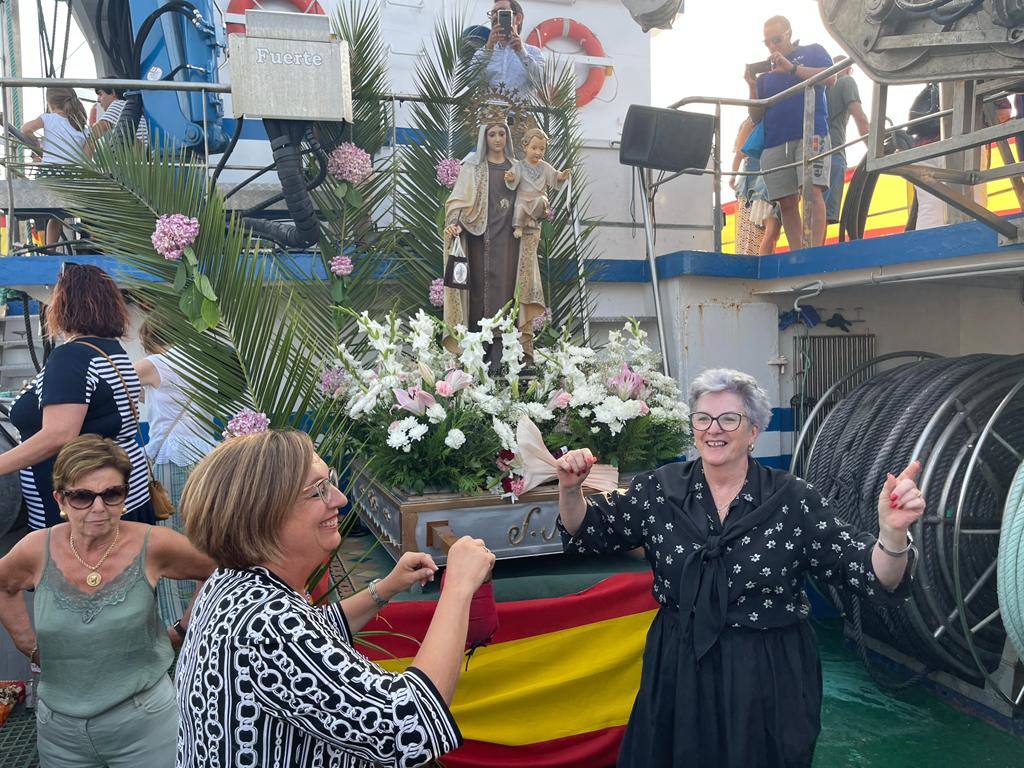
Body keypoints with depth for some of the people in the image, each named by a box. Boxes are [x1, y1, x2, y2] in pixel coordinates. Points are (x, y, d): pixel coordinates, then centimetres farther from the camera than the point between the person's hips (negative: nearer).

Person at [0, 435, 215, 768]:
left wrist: (183, 628, -1)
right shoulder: (37, 550, -10)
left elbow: (221, 569, -4)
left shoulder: (153, 545, -17)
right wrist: (30, 644, 7)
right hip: (59, 728, 3)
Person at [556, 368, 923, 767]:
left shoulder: (794, 499, -10)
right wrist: (570, 490, -15)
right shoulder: (659, 489, -4)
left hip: (769, 678, -2)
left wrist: (892, 533, -31)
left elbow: (871, 577, -11)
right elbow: (588, 533, 4)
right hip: (678, 673, 2)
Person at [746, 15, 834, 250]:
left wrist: (791, 68, -8)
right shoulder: (765, 71, 22)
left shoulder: (812, 52, 15)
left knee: (812, 192, -18)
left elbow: (830, 78, -4)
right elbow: (756, 117, 17)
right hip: (774, 143, 4)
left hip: (811, 134, -4)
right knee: (787, 203, -3)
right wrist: (753, 86, 0)